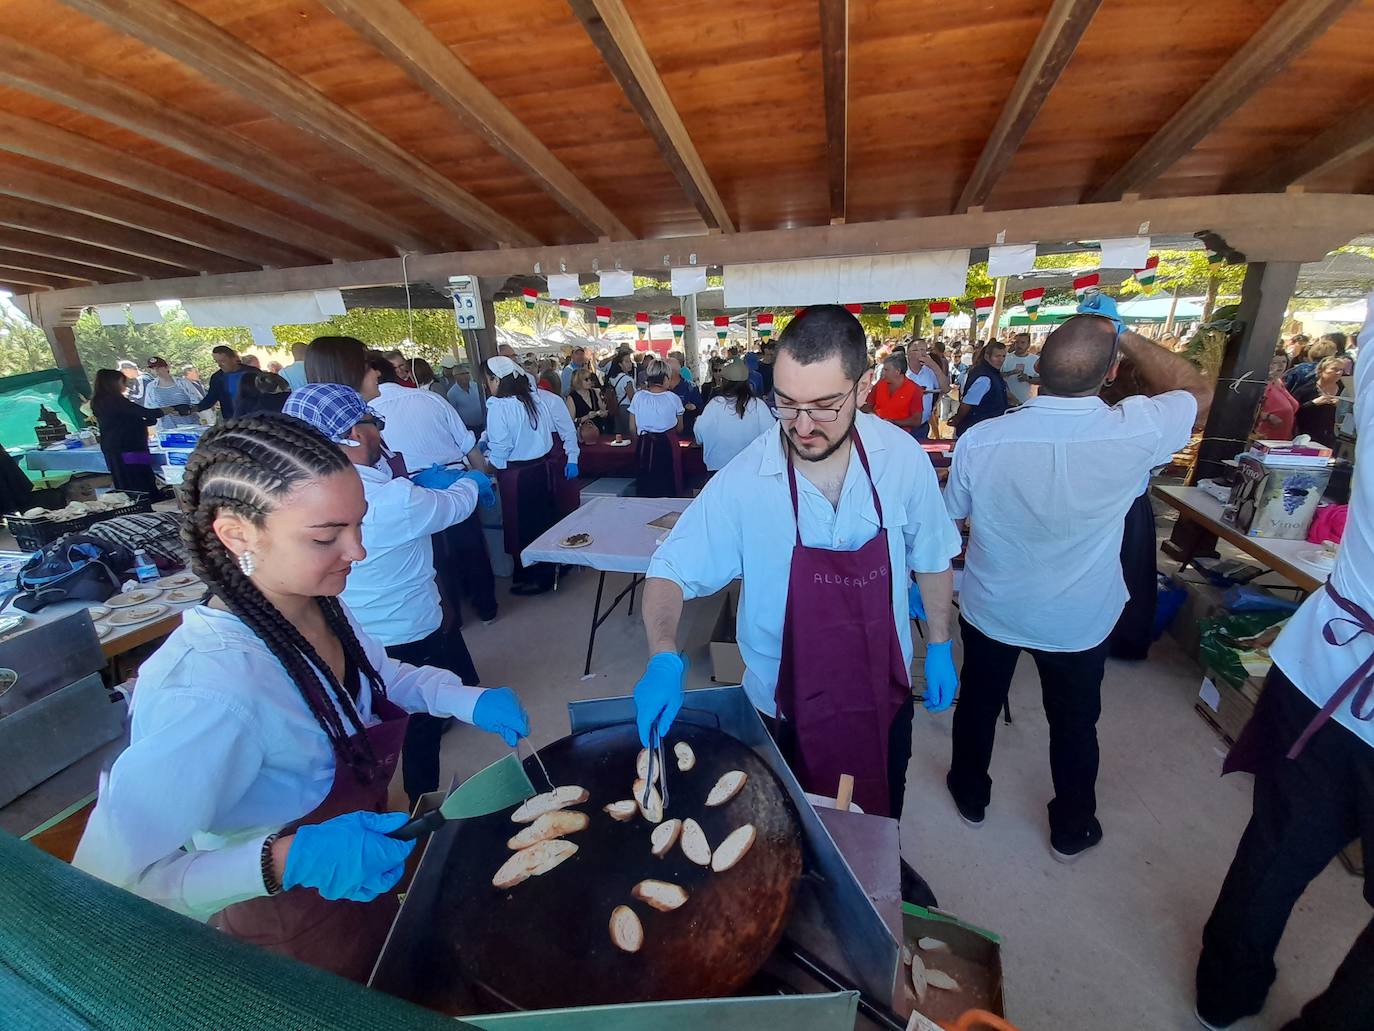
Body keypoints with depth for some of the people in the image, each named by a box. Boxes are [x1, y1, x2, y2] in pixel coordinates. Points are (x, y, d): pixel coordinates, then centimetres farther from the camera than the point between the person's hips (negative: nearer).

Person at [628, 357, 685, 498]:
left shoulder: (638, 397, -4)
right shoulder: (673, 398, -7)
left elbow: (632, 429, 0)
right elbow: (679, 429, 3)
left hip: (645, 445, 2)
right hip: (668, 445, -1)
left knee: (645, 491, 12)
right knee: (668, 489, 11)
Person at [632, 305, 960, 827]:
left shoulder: (903, 457, -14)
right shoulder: (743, 479, -23)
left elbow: (931, 558, 1)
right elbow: (672, 569, -17)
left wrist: (938, 647, 4)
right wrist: (664, 658, -31)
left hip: (884, 694, 3)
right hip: (788, 706, -2)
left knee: (878, 827, 27)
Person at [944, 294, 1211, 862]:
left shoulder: (979, 439, -24)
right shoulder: (1135, 433, -24)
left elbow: (954, 513, -5)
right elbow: (1196, 390, 0)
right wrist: (1123, 334, -1)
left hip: (989, 610, 0)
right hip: (1078, 621, 0)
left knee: (978, 704, 23)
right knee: (1074, 724, 23)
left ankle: (970, 794, 46)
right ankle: (1072, 829, 46)